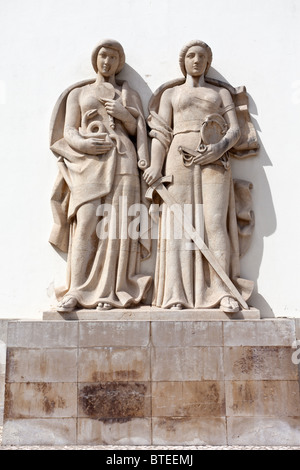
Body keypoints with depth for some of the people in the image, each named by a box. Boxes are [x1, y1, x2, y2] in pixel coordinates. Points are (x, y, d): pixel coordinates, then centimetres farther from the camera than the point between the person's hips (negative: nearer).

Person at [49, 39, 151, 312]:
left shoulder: (130, 95, 25)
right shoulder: (77, 93, 23)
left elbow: (140, 131, 16)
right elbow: (68, 132, 11)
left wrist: (123, 114, -2)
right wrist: (85, 143, -10)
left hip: (122, 162, 1)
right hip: (88, 163, 0)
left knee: (117, 223, -11)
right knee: (86, 221, -16)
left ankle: (109, 291, -9)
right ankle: (76, 291, -15)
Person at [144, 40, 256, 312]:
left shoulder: (222, 93, 23)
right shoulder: (170, 93, 22)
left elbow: (235, 129, 11)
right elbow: (161, 133, 10)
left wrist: (220, 148, -10)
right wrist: (156, 166, -6)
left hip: (215, 161, 0)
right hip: (180, 160, 0)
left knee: (215, 223, -14)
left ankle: (222, 291, -13)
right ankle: (177, 294, -10)